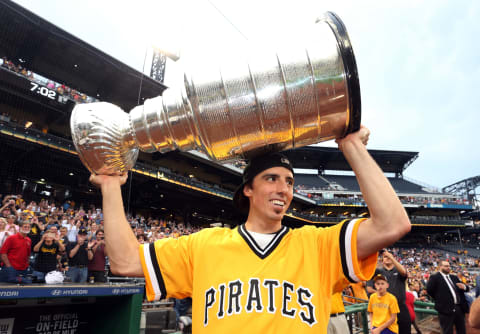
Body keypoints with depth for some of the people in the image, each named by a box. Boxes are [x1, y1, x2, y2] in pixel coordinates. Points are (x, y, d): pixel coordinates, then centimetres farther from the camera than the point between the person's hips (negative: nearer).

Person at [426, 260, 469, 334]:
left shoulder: (454, 277, 15)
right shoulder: (435, 277, -7)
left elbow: (466, 288, 17)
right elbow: (429, 289, -14)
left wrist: (464, 286, -6)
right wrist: (438, 298, -5)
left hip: (460, 308, 7)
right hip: (446, 309, -7)